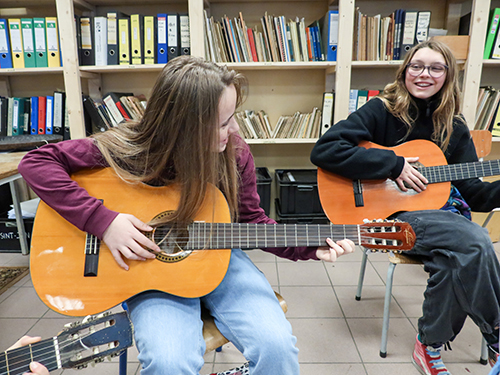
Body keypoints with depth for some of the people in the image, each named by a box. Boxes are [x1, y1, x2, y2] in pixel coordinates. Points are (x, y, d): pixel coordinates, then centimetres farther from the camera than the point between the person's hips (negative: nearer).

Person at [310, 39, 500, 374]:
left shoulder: (454, 128, 11)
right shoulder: (381, 111, -4)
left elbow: (473, 192, 11)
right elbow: (324, 150, -18)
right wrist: (393, 165, -19)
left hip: (444, 212, 5)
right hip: (389, 214, -5)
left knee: (455, 258, -27)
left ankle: (431, 345, -2)